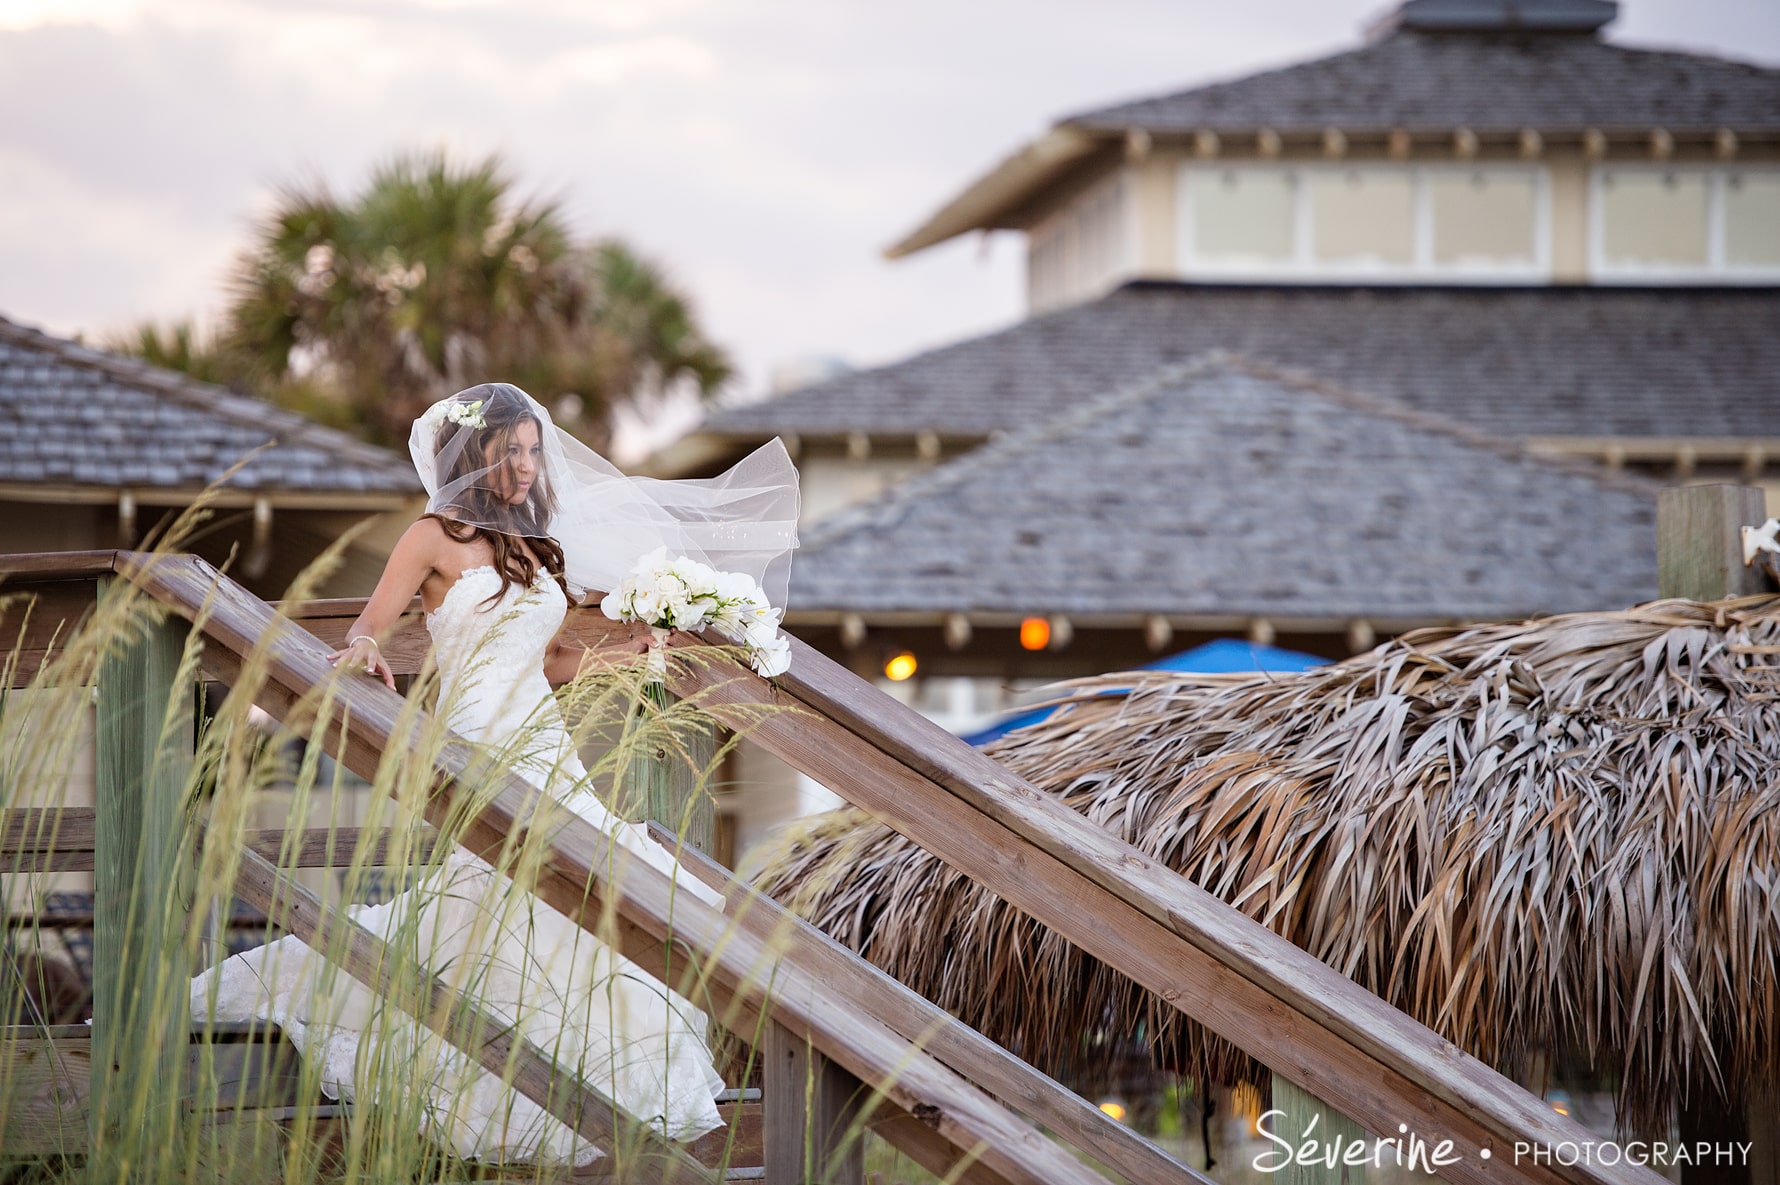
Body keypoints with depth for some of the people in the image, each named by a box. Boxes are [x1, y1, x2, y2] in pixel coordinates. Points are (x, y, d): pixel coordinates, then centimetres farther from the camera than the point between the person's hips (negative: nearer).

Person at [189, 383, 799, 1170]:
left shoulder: (538, 548, 17)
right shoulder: (436, 539, -1)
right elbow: (366, 631, -3)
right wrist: (363, 649, -26)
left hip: (546, 753, 7)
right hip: (477, 752, -7)